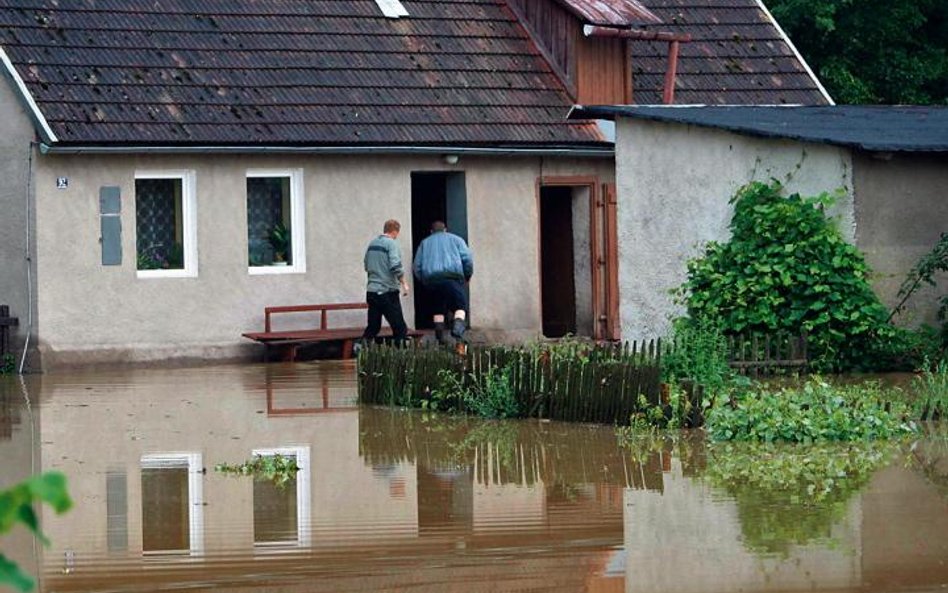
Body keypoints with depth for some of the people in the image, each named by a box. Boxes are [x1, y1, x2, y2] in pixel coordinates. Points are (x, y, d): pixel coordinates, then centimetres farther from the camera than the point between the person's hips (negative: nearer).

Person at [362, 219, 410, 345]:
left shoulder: (372, 244, 12)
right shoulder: (392, 244, -10)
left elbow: (366, 265, 18)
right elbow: (396, 266, -19)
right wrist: (404, 283, -9)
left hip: (371, 291, 7)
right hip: (387, 291, -7)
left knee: (373, 326, 11)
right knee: (399, 326, -1)